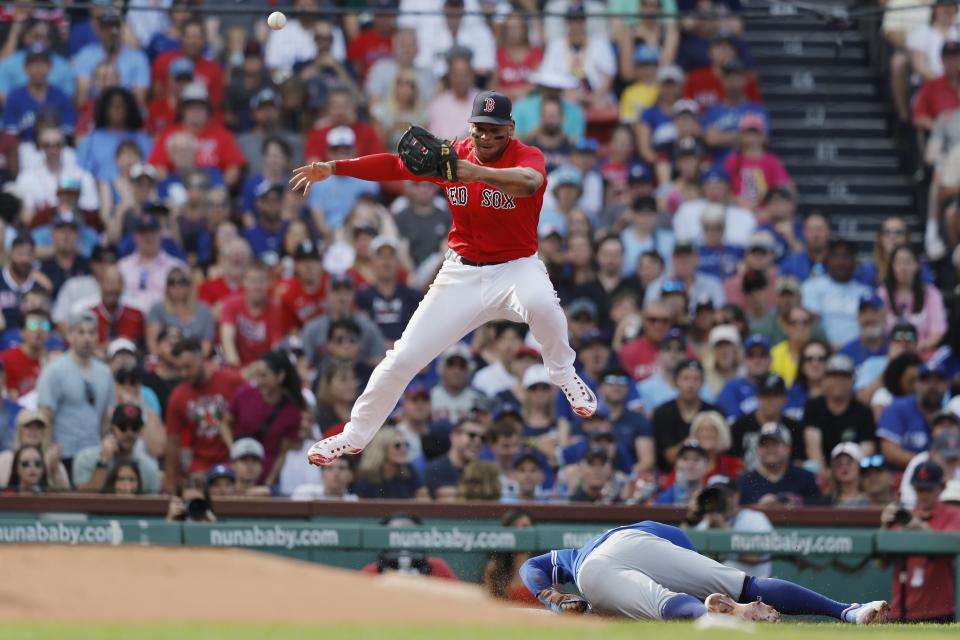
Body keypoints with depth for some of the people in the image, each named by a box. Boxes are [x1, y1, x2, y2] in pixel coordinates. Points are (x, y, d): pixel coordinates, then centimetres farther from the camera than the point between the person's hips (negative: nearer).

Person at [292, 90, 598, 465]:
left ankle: (563, 375, -10)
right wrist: (334, 168, -17)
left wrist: (478, 173, -56)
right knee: (403, 358, 0)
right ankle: (356, 434, 21)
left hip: (517, 266, -4)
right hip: (461, 274, 4)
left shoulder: (527, 157, -15)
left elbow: (528, 182, -39)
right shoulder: (453, 155, -2)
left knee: (541, 304, -40)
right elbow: (396, 165, -5)